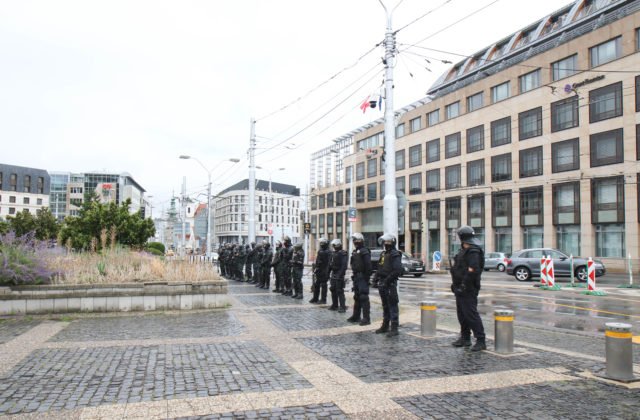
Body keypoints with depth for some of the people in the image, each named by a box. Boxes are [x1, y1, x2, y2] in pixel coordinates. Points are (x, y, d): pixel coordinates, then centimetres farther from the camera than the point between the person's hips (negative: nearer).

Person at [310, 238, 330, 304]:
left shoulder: (328, 252, -12)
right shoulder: (320, 251, 14)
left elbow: (329, 263, -17)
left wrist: (327, 272, -21)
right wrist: (315, 269, 14)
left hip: (324, 272, -8)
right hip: (318, 271, 8)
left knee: (323, 285, -2)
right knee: (316, 285, 12)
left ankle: (323, 299, 6)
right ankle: (315, 298, 22)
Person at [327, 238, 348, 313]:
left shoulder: (343, 253, -12)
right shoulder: (333, 253, 14)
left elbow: (344, 265, -19)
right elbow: (330, 264, 20)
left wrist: (341, 274, -26)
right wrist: (328, 272, 15)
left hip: (339, 275, -8)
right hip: (333, 274, 8)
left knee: (340, 291, -9)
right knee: (333, 290, 13)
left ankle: (342, 307, -6)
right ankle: (334, 305, 24)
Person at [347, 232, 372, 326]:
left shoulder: (364, 251, -13)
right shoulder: (355, 252, 16)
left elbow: (368, 266, -18)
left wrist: (367, 276, -20)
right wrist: (354, 275, 18)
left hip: (362, 277, -10)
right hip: (356, 277, 10)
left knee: (363, 297, -8)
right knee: (356, 297, 15)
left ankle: (366, 318, -5)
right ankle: (356, 316, 24)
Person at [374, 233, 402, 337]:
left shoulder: (395, 255, -11)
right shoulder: (383, 254, 16)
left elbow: (397, 270, -21)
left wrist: (388, 280, -20)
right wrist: (376, 277, 10)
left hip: (390, 284, -9)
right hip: (382, 284, 9)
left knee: (392, 306, -6)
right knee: (385, 306, 16)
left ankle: (394, 329, -2)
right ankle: (385, 326, 26)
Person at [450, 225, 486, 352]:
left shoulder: (473, 252, -17)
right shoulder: (463, 251, 15)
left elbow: (472, 271, -26)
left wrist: (464, 285, -24)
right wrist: (456, 284, 18)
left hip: (468, 290, -10)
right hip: (460, 289, 10)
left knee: (471, 314, -9)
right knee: (462, 314, 16)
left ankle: (481, 341, -4)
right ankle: (465, 338, 26)